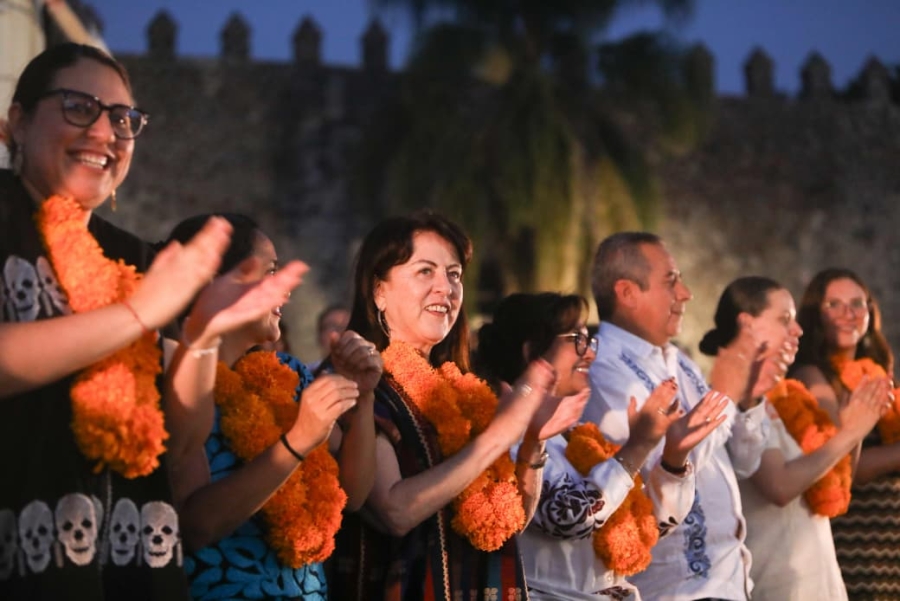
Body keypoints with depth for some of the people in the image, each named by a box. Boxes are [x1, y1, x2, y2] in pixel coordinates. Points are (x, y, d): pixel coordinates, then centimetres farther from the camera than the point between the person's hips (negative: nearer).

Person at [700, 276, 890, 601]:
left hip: (810, 572, 8)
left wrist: (850, 429, 1)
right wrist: (847, 436, -15)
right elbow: (779, 486, -24)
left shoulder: (781, 397, 13)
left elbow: (830, 487, 16)